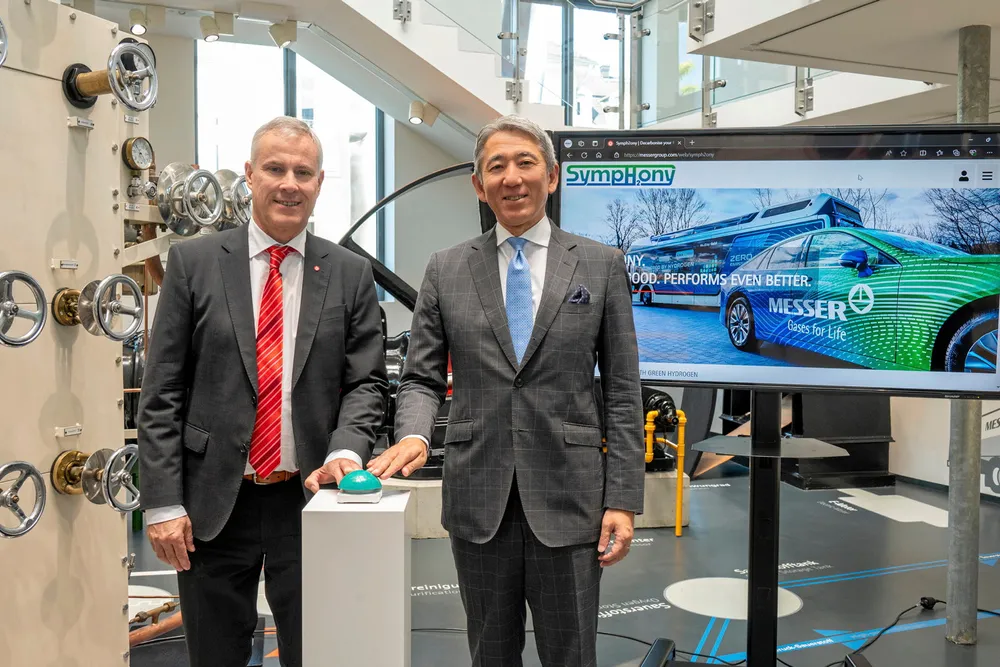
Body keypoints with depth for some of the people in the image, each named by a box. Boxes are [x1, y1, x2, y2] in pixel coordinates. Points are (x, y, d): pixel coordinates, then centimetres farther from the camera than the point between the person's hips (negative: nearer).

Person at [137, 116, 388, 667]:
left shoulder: (351, 274, 3)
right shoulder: (193, 262, 0)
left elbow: (367, 383, 2)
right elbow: (161, 393, -1)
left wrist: (344, 453, -17)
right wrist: (163, 503, -5)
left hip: (311, 498, 1)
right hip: (213, 503, 0)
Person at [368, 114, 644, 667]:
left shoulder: (601, 265, 2)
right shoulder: (446, 271, 5)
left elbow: (622, 393, 1)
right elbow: (421, 378, 6)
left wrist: (623, 500, -4)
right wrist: (413, 435, -15)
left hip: (567, 502, -1)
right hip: (477, 502, 2)